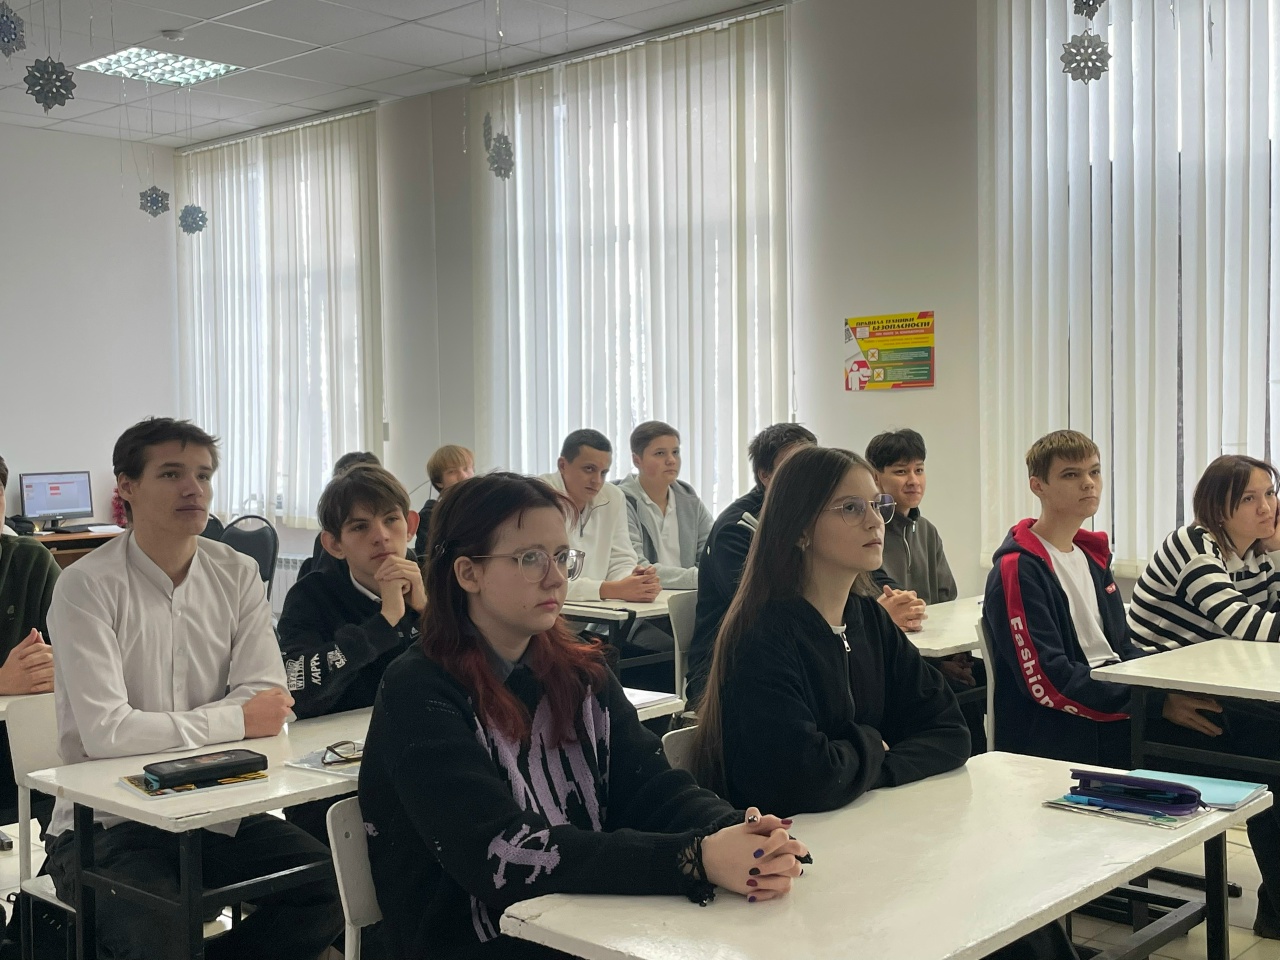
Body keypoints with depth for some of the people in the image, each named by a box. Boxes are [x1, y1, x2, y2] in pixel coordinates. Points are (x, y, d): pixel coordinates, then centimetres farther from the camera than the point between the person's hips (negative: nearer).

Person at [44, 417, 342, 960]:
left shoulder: (237, 575, 4)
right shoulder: (88, 585, -11)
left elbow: (268, 702, -4)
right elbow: (105, 732, -21)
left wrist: (159, 731, -19)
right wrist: (235, 720, -13)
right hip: (106, 825, -5)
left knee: (332, 889, -14)